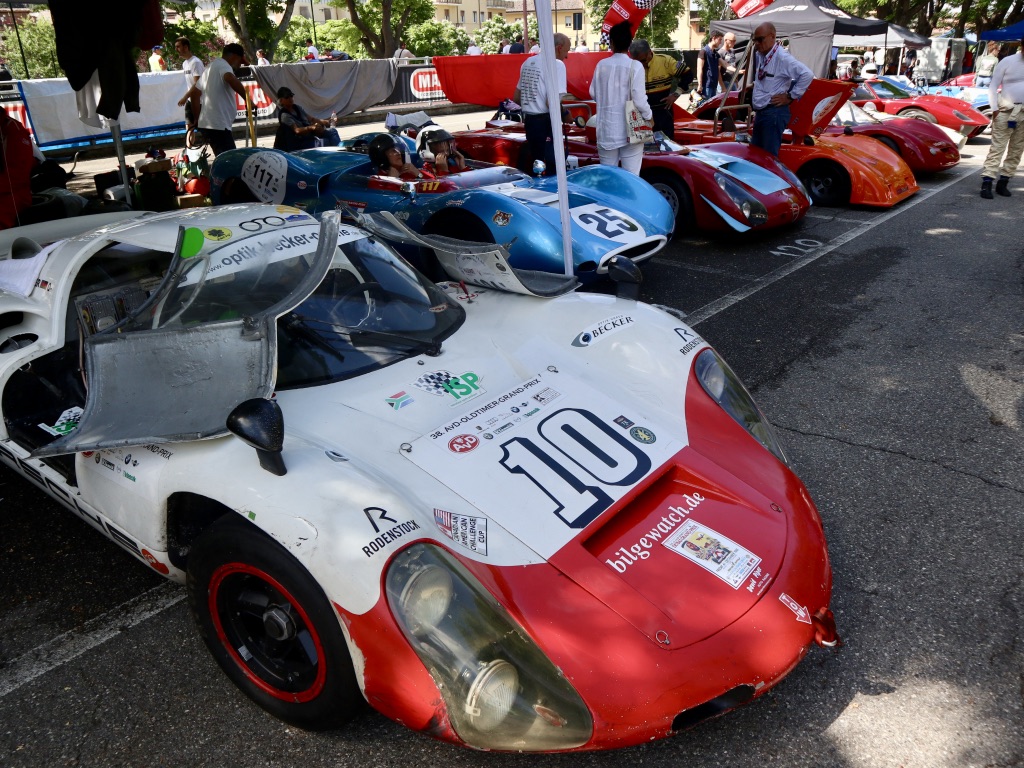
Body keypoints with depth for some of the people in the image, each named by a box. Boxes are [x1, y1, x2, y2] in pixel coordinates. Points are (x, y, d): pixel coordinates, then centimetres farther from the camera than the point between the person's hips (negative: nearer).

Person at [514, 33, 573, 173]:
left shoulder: (528, 62, 14)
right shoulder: (556, 64, -11)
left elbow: (516, 98, 19)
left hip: (529, 121, 8)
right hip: (545, 123, -8)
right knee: (552, 168, -3)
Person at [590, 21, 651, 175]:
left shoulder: (602, 64, -1)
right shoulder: (635, 66, -11)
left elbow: (593, 94, 8)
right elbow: (639, 100, -12)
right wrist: (649, 116, 5)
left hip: (607, 129, 3)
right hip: (630, 130, -3)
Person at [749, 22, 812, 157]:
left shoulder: (782, 57, -17)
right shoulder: (759, 55, 8)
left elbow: (807, 74, -23)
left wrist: (790, 96, -16)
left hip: (774, 113, -9)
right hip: (760, 112, 9)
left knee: (769, 155, -6)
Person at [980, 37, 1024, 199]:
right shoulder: (1007, 62, -1)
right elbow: (993, 86, 0)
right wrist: (994, 109, -9)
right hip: (1006, 111, -4)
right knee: (997, 147, -9)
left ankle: (1003, 182, 11)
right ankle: (987, 182, -12)